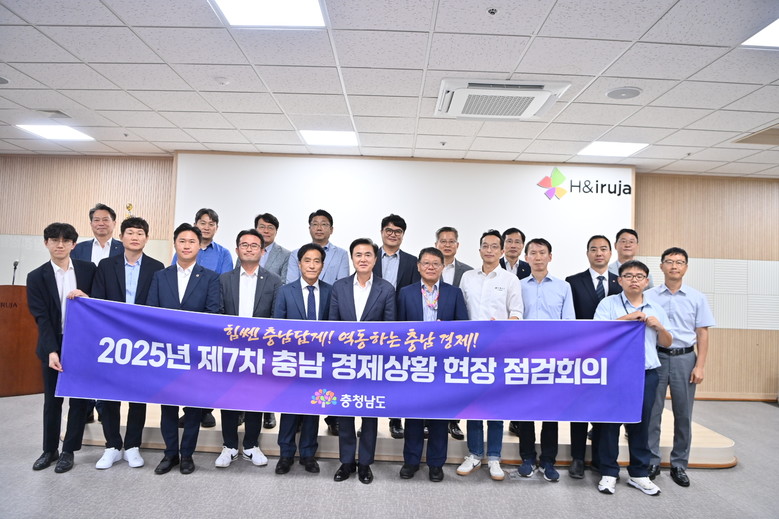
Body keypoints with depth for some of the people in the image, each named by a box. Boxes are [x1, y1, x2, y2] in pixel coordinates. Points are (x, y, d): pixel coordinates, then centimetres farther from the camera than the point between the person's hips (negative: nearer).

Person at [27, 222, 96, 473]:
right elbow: (41, 317, -8)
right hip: (54, 347, 0)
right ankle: (50, 450, 30)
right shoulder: (37, 277, -2)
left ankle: (69, 450, 22)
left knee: (79, 399, 7)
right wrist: (51, 351, -17)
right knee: (52, 400, 13)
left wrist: (86, 299, -17)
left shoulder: (88, 269, 0)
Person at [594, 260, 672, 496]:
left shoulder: (656, 308, 12)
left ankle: (639, 474, 26)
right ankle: (608, 472, 17)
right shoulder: (608, 304, 0)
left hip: (647, 374, 3)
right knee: (610, 422, 4)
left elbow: (667, 343, 14)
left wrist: (659, 326, -5)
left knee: (641, 424, 12)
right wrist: (626, 318, -18)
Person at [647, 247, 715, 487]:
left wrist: (700, 366, -3)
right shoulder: (649, 296, 0)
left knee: (683, 414, 9)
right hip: (656, 357, -1)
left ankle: (679, 465, 23)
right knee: (651, 412, 4)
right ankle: (651, 462, 16)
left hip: (684, 359, 1)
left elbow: (702, 334, 3)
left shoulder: (697, 298, 3)